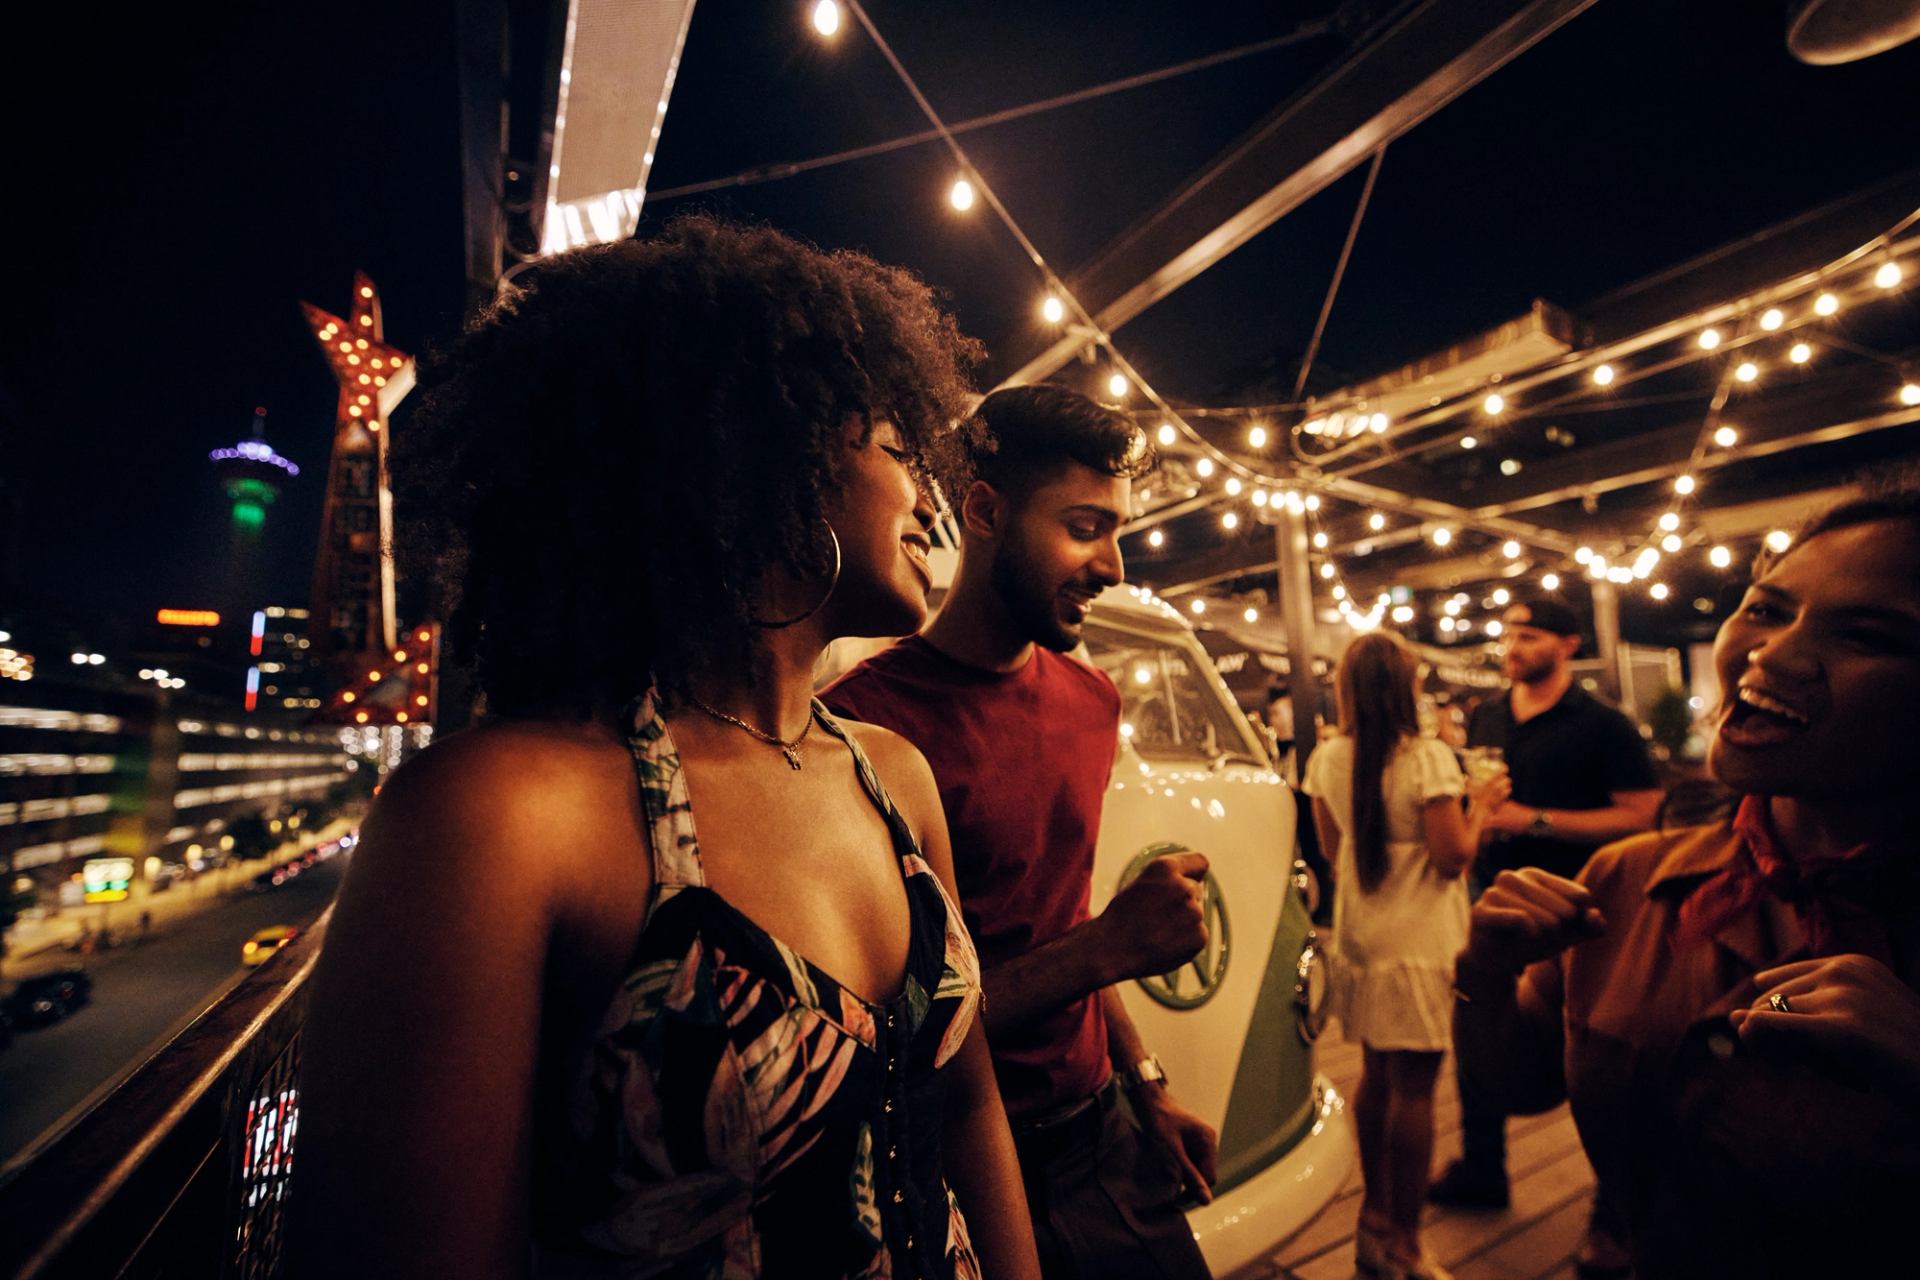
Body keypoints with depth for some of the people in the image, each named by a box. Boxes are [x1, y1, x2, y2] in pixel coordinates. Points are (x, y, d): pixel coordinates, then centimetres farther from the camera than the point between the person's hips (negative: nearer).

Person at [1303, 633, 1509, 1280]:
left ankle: (1376, 1215, 33)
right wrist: (1480, 805, 0)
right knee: (1413, 1087, 4)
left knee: (1377, 1074, 19)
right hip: (1417, 945, -6)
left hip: (1360, 939, 6)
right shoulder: (1429, 758, -16)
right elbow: (1451, 857, -15)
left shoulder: (1328, 759, 0)